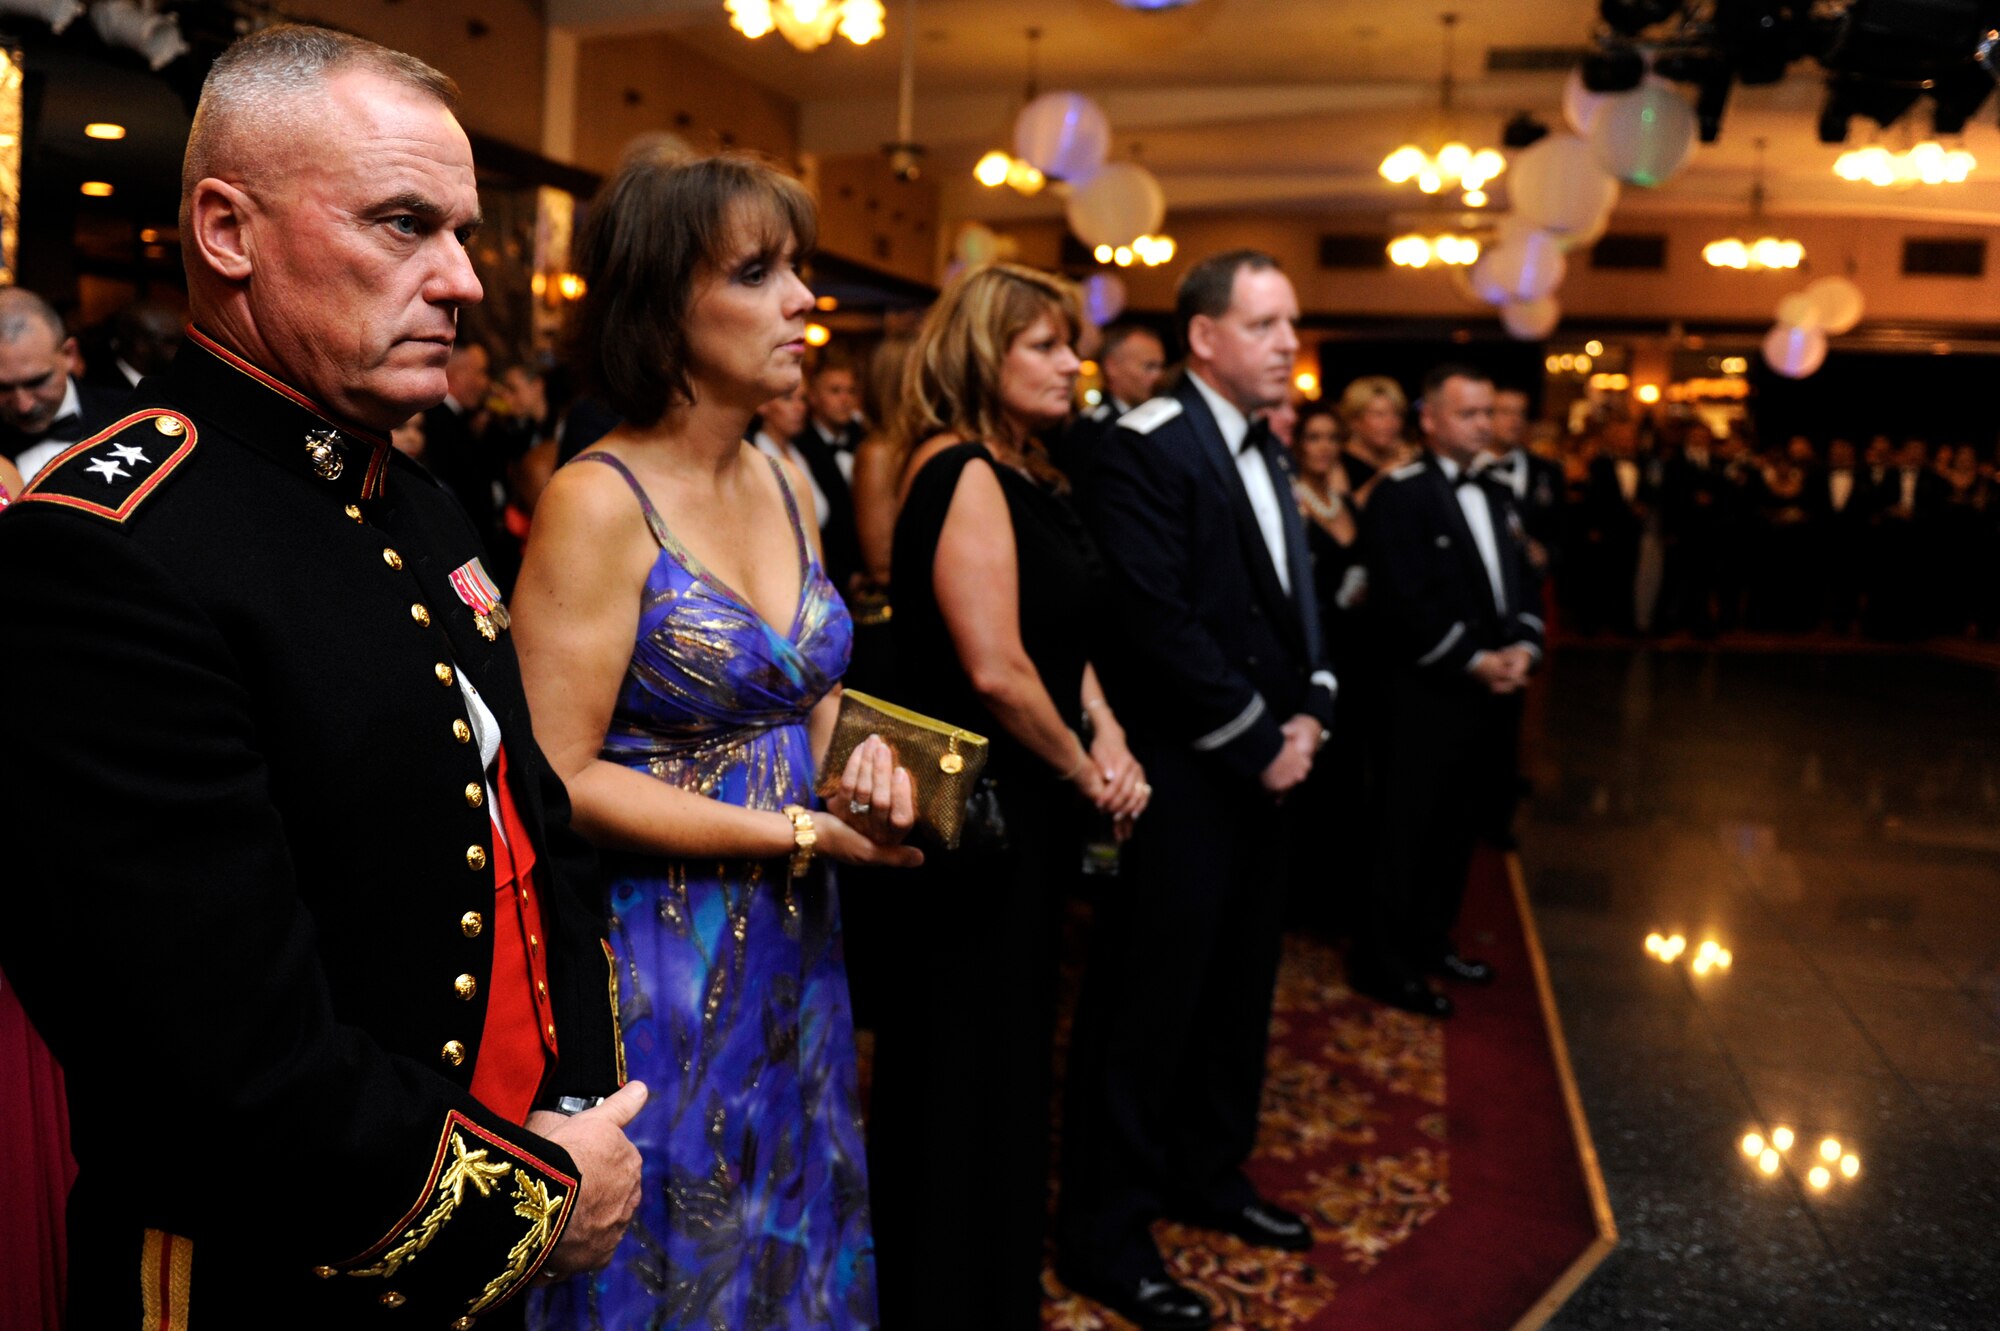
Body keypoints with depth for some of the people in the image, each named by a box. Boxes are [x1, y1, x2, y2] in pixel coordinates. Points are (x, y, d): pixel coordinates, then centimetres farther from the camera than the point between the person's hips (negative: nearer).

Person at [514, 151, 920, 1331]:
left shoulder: (786, 483, 6)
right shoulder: (600, 503, -16)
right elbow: (560, 779, -18)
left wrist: (858, 763, -6)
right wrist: (798, 831, -19)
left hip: (794, 951, 7)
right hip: (655, 963, -6)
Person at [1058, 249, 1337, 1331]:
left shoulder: (1265, 453, 14)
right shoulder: (1147, 449, -14)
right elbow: (1160, 623, -21)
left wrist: (1307, 712, 2)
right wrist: (1260, 742, -14)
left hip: (1264, 771, 9)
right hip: (1179, 777, -9)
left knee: (1238, 987, 18)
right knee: (1148, 999, 1)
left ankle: (1207, 1173, 37)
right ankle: (1103, 1230, 16)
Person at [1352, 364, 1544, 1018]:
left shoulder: (1496, 498, 16)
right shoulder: (1399, 495, -11)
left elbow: (1525, 584, 15)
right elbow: (1405, 602, -19)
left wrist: (1522, 649, -4)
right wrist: (1474, 661, -17)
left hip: (1493, 692, 8)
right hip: (1428, 694, -8)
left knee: (1459, 827, 15)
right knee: (1406, 832, -1)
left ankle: (1430, 939, 29)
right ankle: (1383, 960, 10)